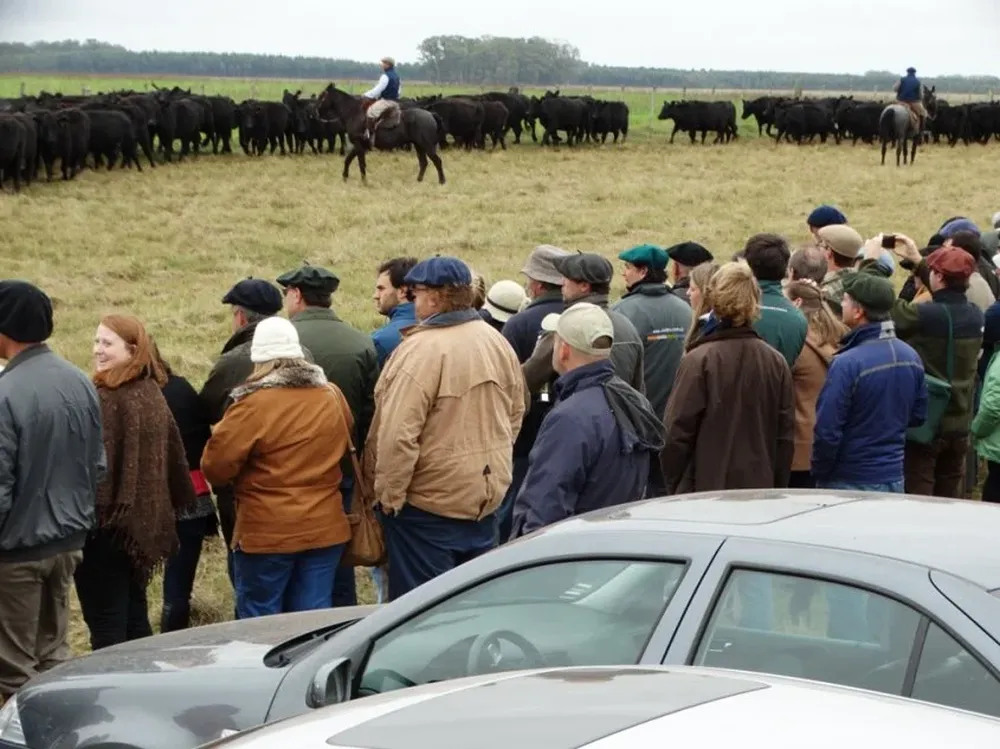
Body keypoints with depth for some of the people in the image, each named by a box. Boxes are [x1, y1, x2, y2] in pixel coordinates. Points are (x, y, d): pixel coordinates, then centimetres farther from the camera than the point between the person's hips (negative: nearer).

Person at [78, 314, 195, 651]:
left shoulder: (105, 400, -18)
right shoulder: (153, 394, 9)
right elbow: (175, 459, 15)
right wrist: (175, 505, 22)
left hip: (107, 525, -9)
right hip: (144, 524, 9)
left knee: (106, 626, -2)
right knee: (135, 618, 18)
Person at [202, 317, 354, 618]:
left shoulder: (253, 405, -16)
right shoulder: (333, 396, 3)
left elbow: (215, 467, -13)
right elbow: (346, 447, 19)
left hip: (267, 534, -5)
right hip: (326, 529, 5)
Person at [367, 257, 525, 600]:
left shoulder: (421, 350, -21)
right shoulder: (498, 343, 4)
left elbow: (398, 434, -25)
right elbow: (515, 416, 15)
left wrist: (389, 495, -14)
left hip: (428, 506, -8)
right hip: (486, 497, 8)